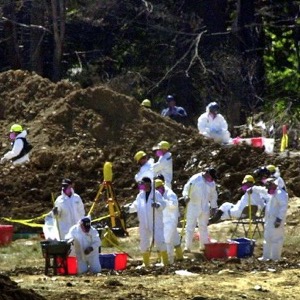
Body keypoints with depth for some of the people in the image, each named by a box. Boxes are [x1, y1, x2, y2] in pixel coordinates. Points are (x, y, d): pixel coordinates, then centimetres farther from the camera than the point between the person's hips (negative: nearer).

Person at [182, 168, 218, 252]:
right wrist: (186, 196, -31)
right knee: (190, 226, -4)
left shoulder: (212, 183, 7)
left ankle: (204, 246, 19)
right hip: (193, 206, -5)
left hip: (205, 208, 5)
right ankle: (187, 247, -1)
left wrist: (214, 207, 18)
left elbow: (213, 195, 18)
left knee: (203, 227, 12)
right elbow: (187, 188, -12)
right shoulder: (195, 179, -11)